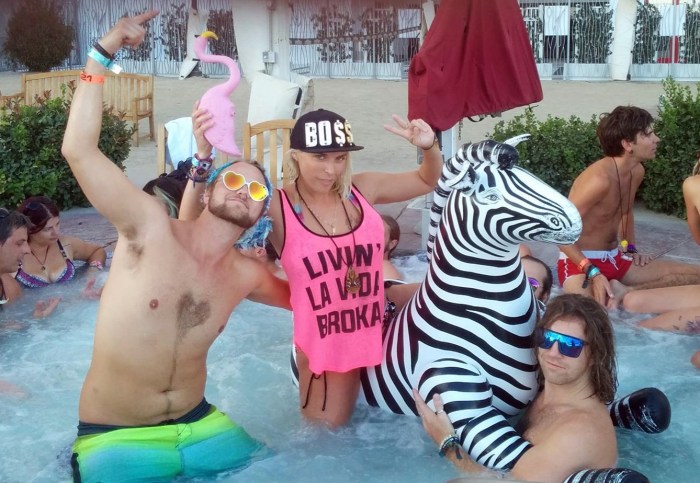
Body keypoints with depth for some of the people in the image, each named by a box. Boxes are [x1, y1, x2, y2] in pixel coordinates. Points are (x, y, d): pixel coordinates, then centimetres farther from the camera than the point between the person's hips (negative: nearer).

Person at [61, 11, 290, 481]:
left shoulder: (247, 275, 0)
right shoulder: (151, 227, -14)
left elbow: (298, 296, 22)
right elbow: (78, 149, -24)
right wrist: (103, 54, -25)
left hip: (197, 423, 5)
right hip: (114, 437, -4)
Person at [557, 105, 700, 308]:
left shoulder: (636, 171, 3)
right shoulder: (599, 179, -24)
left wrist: (631, 248, 14)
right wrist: (593, 273, -30)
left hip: (615, 259, 9)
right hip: (581, 263, -9)